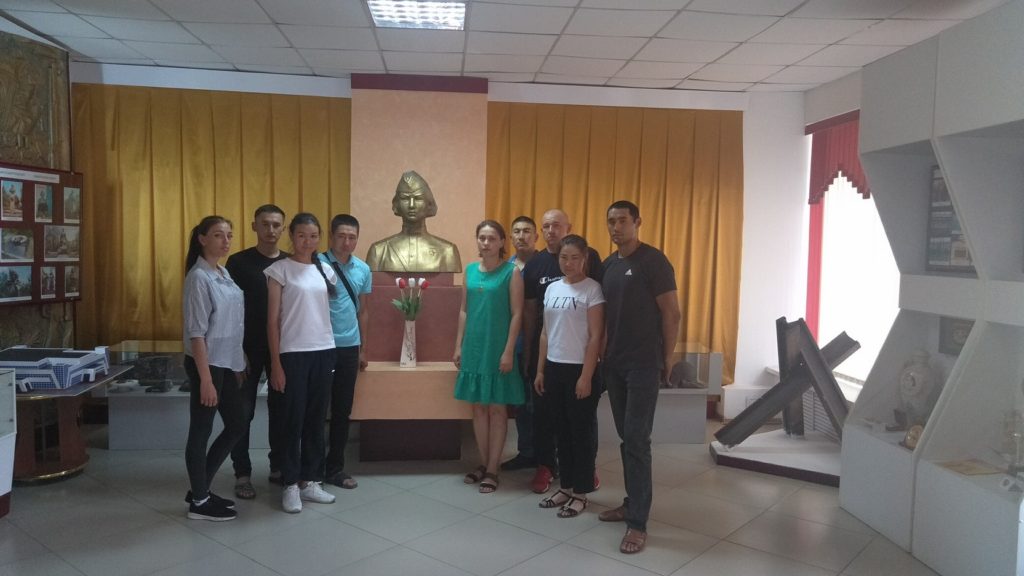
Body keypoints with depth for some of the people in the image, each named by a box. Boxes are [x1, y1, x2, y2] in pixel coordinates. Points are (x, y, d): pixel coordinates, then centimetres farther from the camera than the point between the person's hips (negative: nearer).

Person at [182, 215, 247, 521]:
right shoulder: (199, 277, -15)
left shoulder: (225, 274, 11)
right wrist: (205, 378, -20)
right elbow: (196, 332, -18)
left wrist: (237, 365, 15)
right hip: (206, 363, -9)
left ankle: (200, 489, 27)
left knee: (236, 425, 14)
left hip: (228, 363, 9)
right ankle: (199, 501, 17)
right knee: (201, 431, 3)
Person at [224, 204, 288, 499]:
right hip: (249, 348, -3)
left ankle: (279, 467, 25)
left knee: (281, 408, 11)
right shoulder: (239, 262, -5)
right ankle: (243, 474, 15)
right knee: (243, 412, 4)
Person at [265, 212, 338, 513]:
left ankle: (310, 481, 21)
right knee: (293, 420, 2)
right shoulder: (280, 270, -5)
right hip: (293, 353, -5)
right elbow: (272, 320, -6)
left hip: (324, 351, 5)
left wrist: (327, 350, 7)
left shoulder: (326, 271, 9)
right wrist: (276, 364, -10)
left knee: (316, 419, 10)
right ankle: (291, 486, 13)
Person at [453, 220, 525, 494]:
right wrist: (458, 346, 9)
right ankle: (483, 464, 24)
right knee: (478, 407, 12)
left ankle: (493, 469, 12)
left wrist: (508, 351, -15)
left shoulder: (511, 271, -7)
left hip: (498, 348, -5)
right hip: (474, 347, 5)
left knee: (497, 408, 3)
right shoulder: (470, 270, 8)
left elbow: (516, 314, -10)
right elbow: (464, 311, 12)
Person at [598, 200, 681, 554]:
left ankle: (638, 523, -1)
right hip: (614, 363, 7)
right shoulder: (608, 265, 11)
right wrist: (604, 354, 11)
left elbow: (672, 313, -9)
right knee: (626, 438, 14)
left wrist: (666, 358, -6)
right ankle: (632, 503, 26)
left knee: (637, 440, -7)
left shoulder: (653, 262, -10)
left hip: (644, 365, -7)